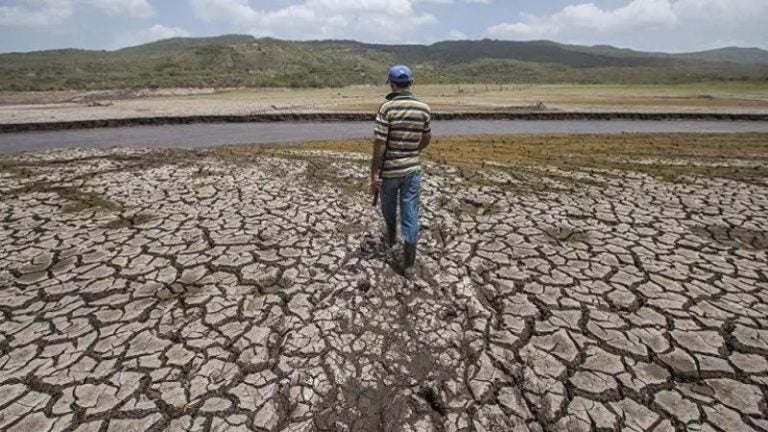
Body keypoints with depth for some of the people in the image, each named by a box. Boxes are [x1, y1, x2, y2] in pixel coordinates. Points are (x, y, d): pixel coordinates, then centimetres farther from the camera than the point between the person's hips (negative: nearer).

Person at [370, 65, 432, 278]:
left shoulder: (386, 108, -12)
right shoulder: (424, 108, 0)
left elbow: (379, 143, -17)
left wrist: (374, 174, -11)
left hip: (389, 169, -2)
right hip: (412, 169, 2)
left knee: (389, 207, 24)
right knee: (410, 215, 5)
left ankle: (391, 236, 50)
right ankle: (409, 264, 8)